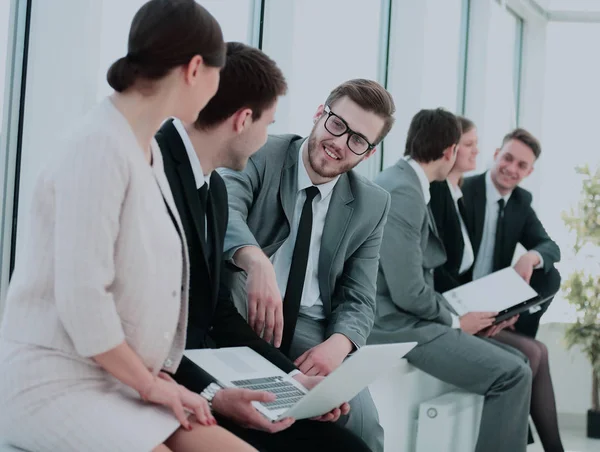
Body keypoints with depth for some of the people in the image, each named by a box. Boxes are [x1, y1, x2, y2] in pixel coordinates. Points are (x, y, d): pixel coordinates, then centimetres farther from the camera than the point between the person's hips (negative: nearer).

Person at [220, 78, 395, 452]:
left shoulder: (372, 205, 9)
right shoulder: (261, 153, -3)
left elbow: (358, 299, 5)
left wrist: (337, 344, -18)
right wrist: (257, 260, -46)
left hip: (308, 329, 2)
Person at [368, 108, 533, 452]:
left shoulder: (405, 183, 12)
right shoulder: (403, 193, -19)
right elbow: (409, 293, -23)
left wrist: (455, 313, 4)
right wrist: (456, 322, -7)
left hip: (407, 316, 10)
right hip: (398, 324, -10)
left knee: (515, 362, 8)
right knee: (513, 375, -15)